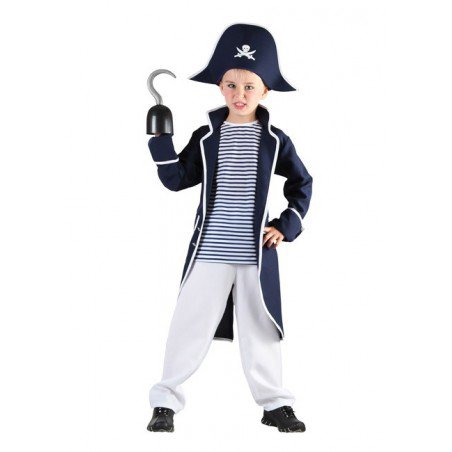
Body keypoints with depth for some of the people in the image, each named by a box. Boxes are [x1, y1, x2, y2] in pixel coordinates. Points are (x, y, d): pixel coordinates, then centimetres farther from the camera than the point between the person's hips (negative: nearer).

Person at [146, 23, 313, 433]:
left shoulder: (274, 140, 2)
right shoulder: (206, 136, 3)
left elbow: (302, 183, 11)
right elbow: (177, 179, 0)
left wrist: (287, 226, 2)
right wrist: (161, 138, -9)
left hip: (255, 252, 0)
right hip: (209, 251, 0)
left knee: (260, 329, 10)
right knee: (190, 325, 3)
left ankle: (274, 403, 22)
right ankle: (166, 401, 13)